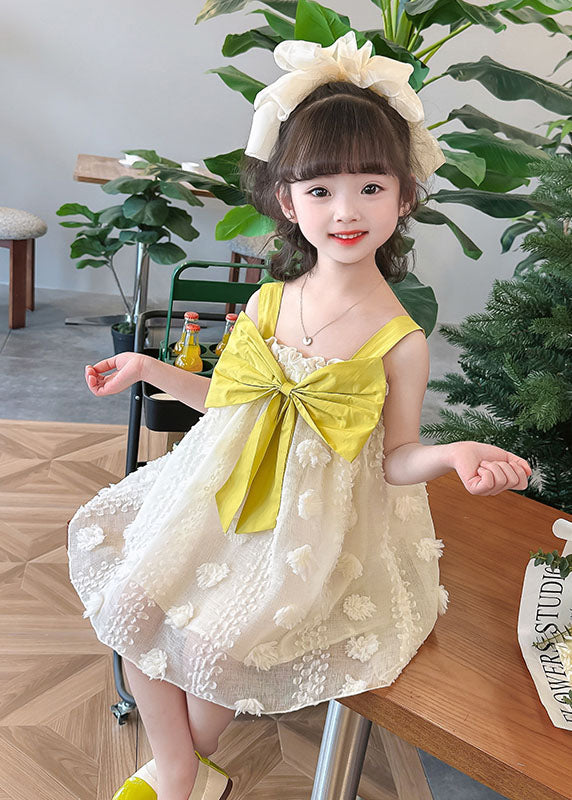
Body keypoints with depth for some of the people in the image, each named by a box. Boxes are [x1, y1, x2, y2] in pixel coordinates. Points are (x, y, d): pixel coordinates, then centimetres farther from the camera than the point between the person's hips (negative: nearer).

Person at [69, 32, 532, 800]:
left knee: (220, 636, -17)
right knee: (133, 595, -7)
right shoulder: (269, 302, -1)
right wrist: (150, 369, 10)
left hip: (317, 522, -4)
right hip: (222, 495, 5)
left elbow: (394, 458, -6)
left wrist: (452, 454, -27)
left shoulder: (400, 340, -14)